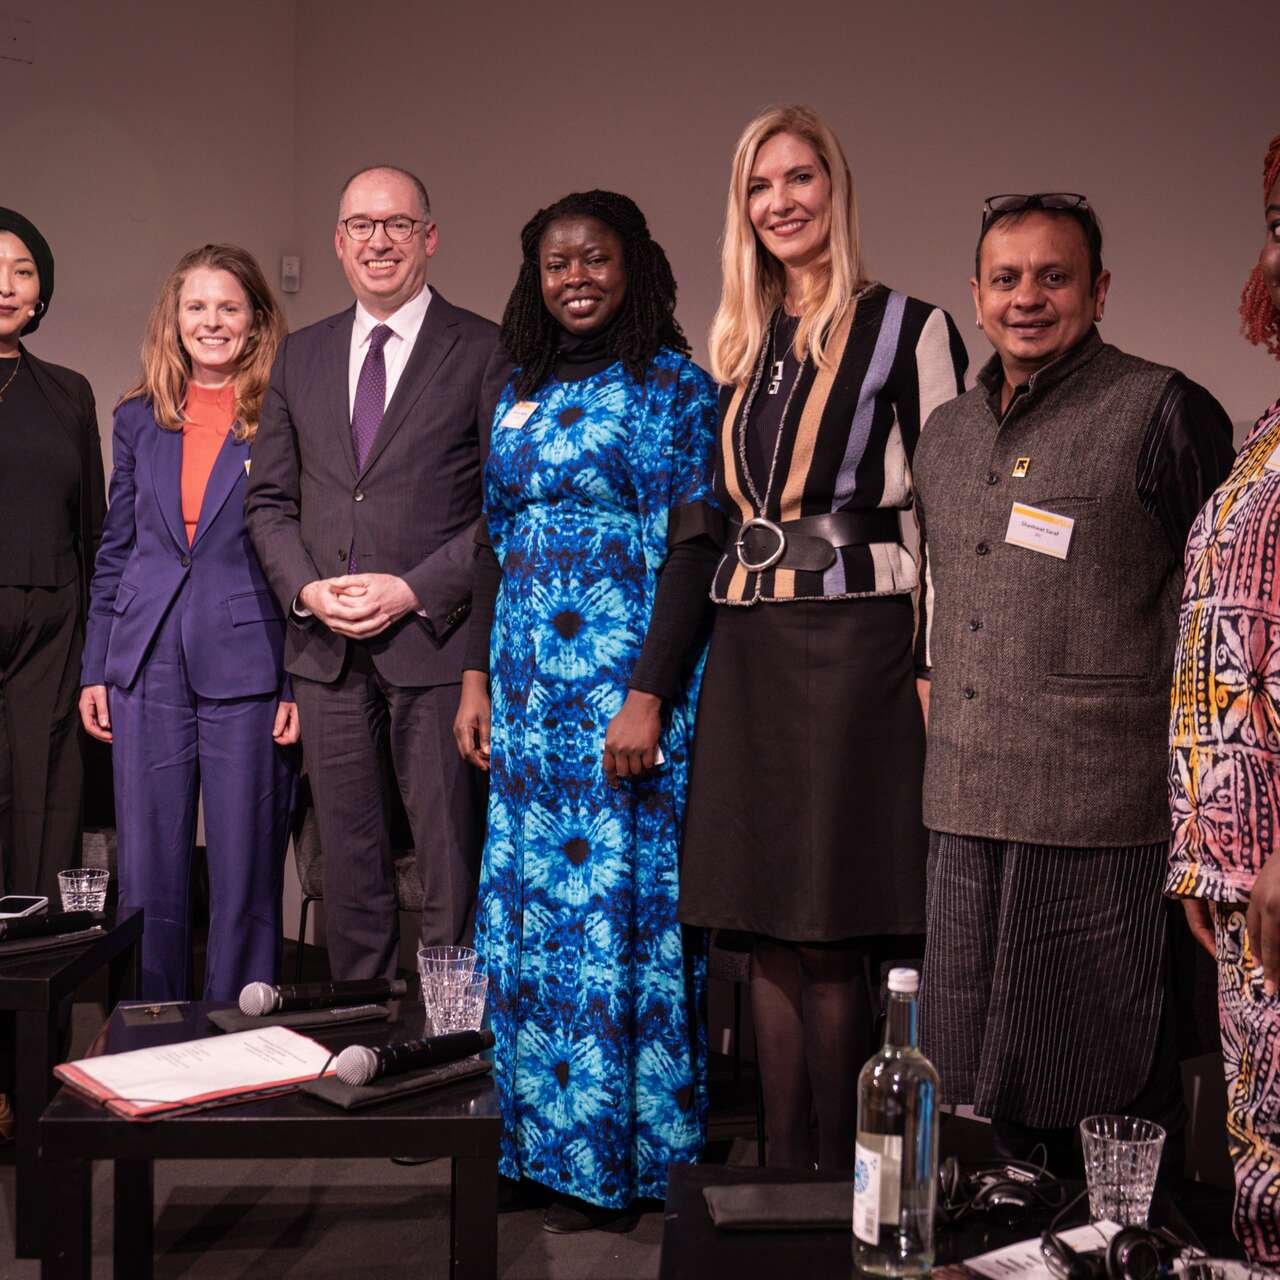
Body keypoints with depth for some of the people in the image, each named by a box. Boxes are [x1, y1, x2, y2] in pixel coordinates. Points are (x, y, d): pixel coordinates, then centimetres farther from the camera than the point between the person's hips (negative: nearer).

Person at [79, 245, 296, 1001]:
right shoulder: (140, 419, 12)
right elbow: (115, 552, 15)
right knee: (147, 873, 8)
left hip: (247, 668, -3)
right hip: (149, 671, 4)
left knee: (246, 874, 3)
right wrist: (96, 669, 10)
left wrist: (302, 683, -8)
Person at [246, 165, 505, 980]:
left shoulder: (485, 351, -1)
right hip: (328, 650, 5)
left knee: (452, 871, 0)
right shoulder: (301, 356, 14)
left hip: (436, 643, -4)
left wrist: (415, 591, -13)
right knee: (350, 869, 12)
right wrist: (306, 589, -3)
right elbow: (270, 499, 15)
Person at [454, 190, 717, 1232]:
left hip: (623, 678, -6)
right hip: (528, 683, 7)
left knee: (616, 900, -2)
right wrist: (477, 678, 10)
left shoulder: (671, 385, -4)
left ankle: (617, 1155, 10)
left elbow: (692, 549, -11)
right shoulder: (520, 394, 15)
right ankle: (541, 1137, 22)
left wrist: (648, 696, -19)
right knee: (529, 906, 9)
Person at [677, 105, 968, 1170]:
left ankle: (839, 1179, 11)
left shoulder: (908, 329, -2)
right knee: (770, 934, 9)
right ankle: (782, 1172, 20)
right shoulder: (741, 347, 16)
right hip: (748, 651, 6)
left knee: (833, 939, -3)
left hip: (853, 645, -6)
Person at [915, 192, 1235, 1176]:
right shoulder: (945, 436, 15)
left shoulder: (1165, 413, -4)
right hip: (967, 818, 6)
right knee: (996, 1087, 16)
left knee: (1116, 1101, 3)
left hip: (1105, 826, -6)